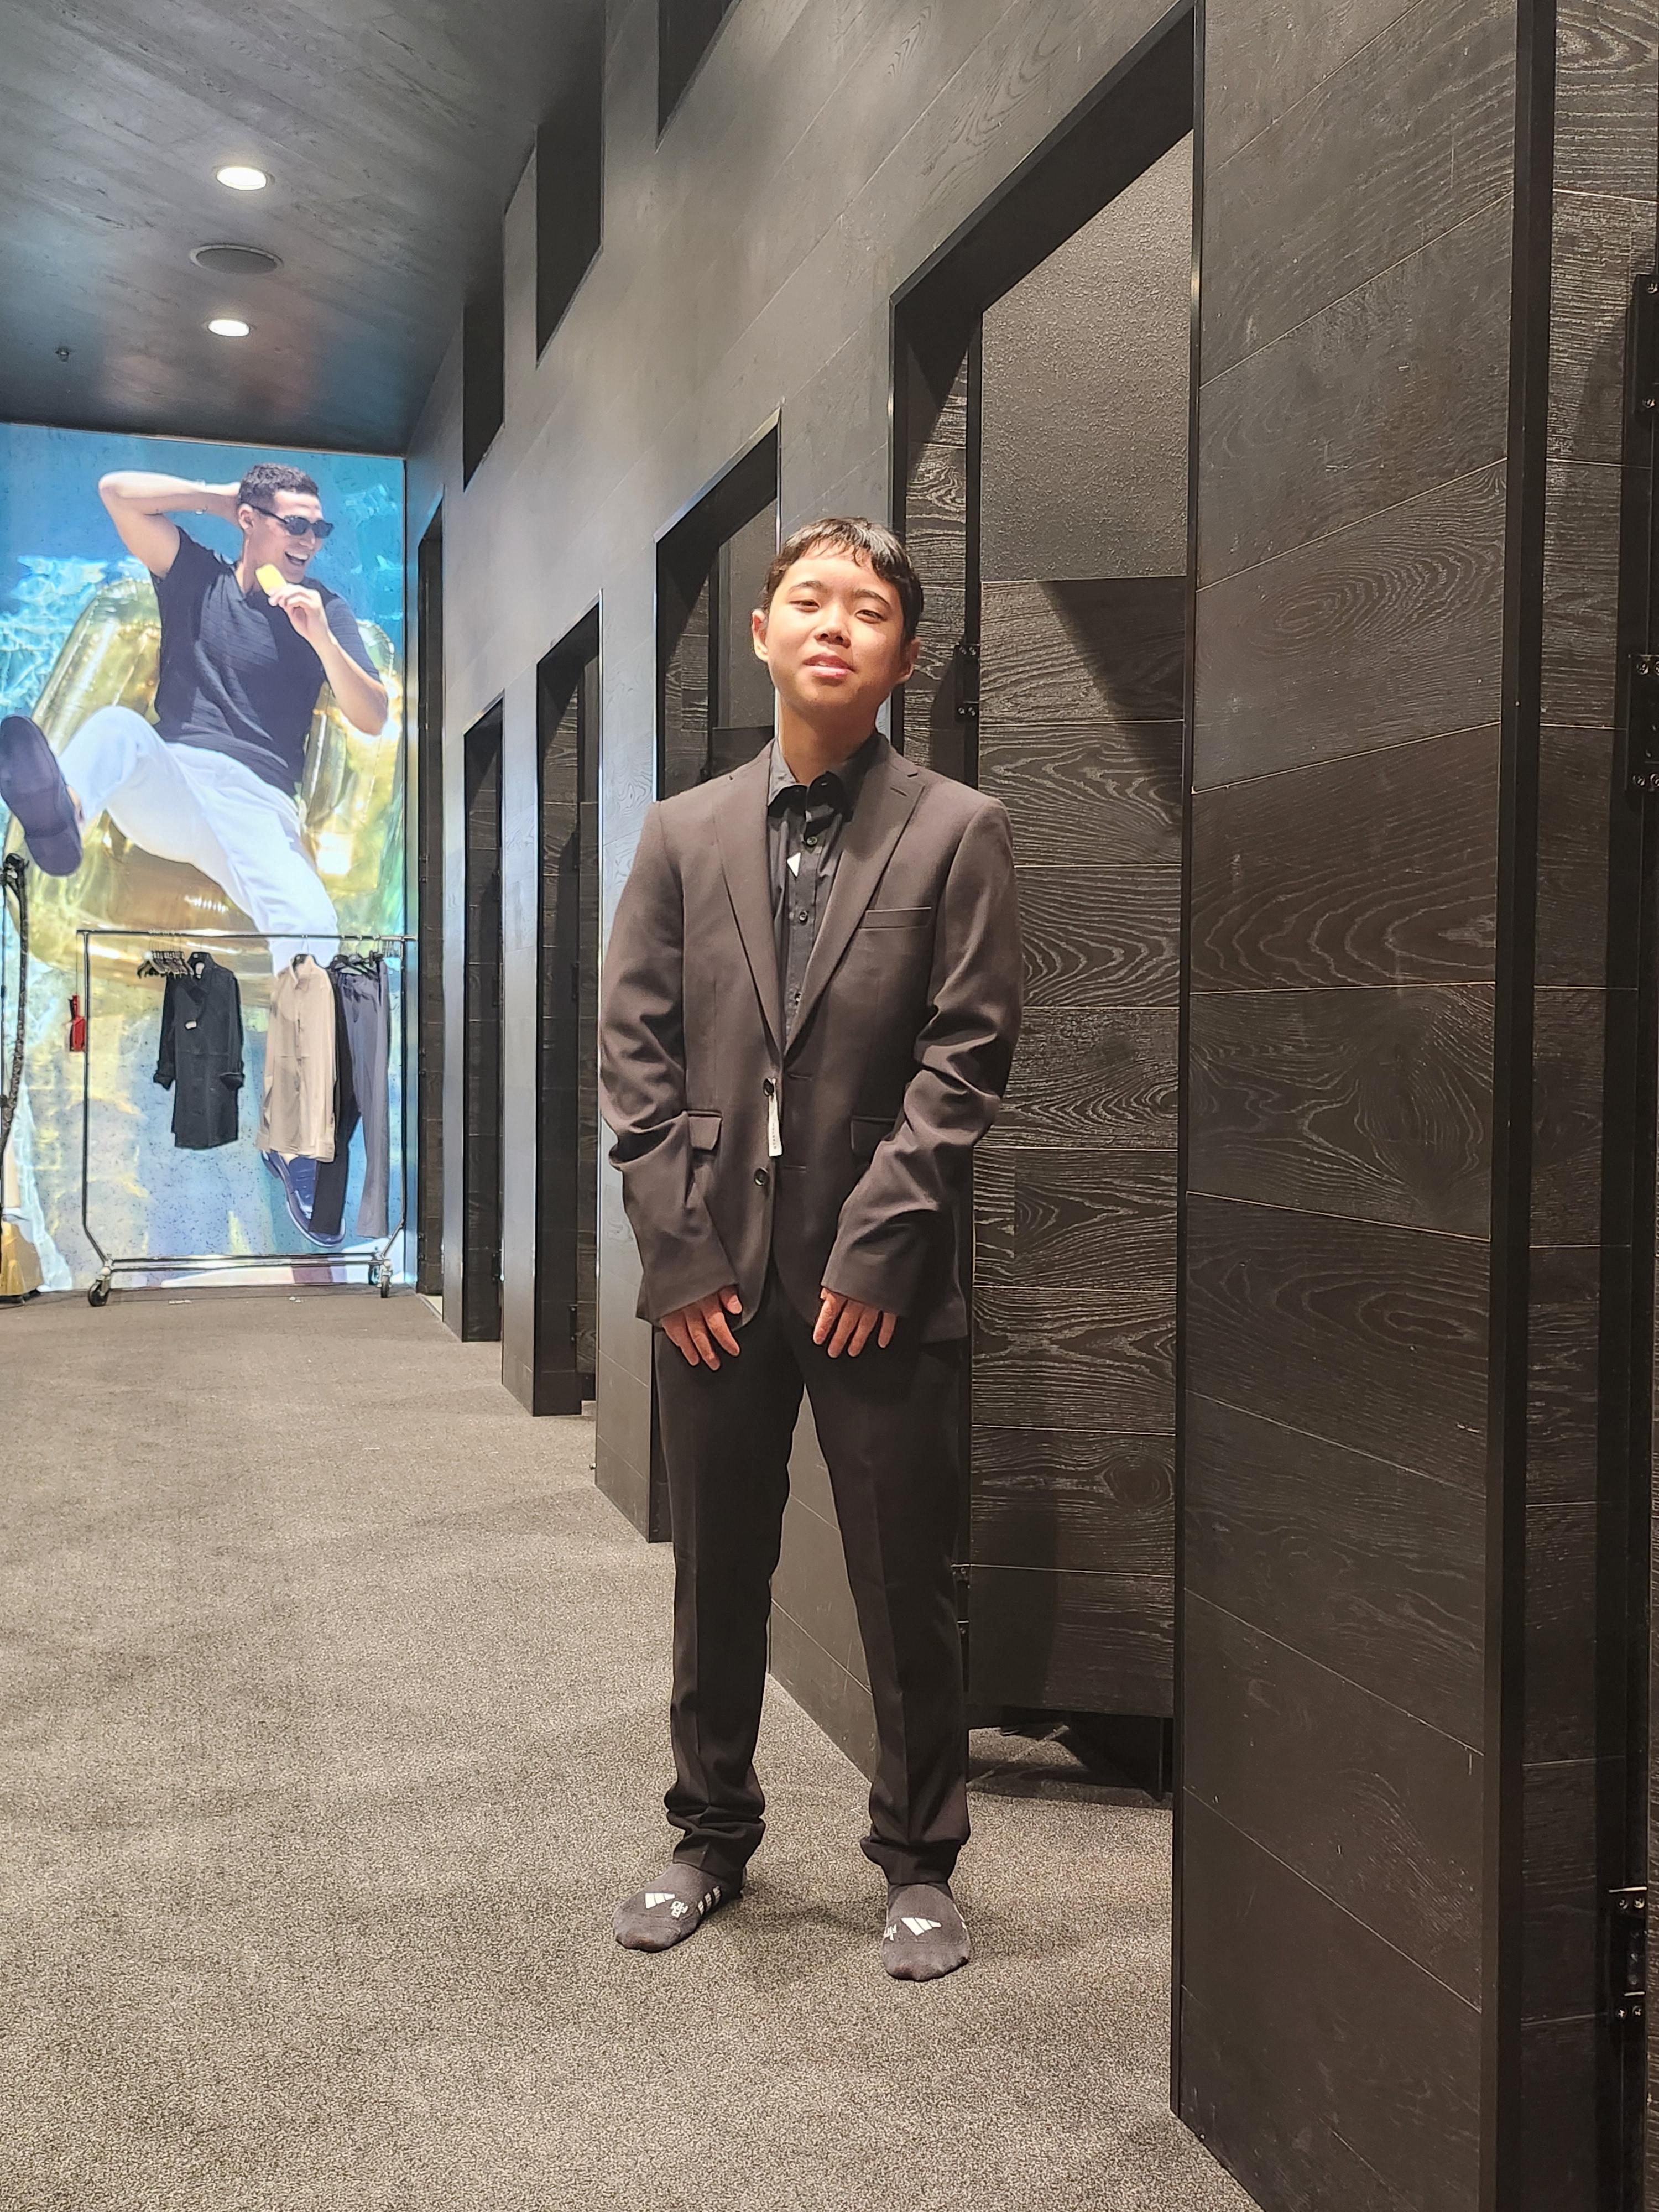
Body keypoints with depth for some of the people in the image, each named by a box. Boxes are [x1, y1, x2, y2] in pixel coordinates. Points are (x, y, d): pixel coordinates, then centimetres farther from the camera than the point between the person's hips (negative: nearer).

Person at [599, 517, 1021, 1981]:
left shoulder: (957, 831, 0)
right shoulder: (685, 833, 9)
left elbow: (967, 1054, -6)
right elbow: (635, 1048, 5)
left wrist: (876, 1245, -12)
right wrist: (678, 1247, -4)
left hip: (880, 1282, -3)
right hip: (713, 1278, 3)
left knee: (908, 1590, 6)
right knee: (717, 1579, 15)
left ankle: (920, 1863, 25)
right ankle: (713, 1837, 33)